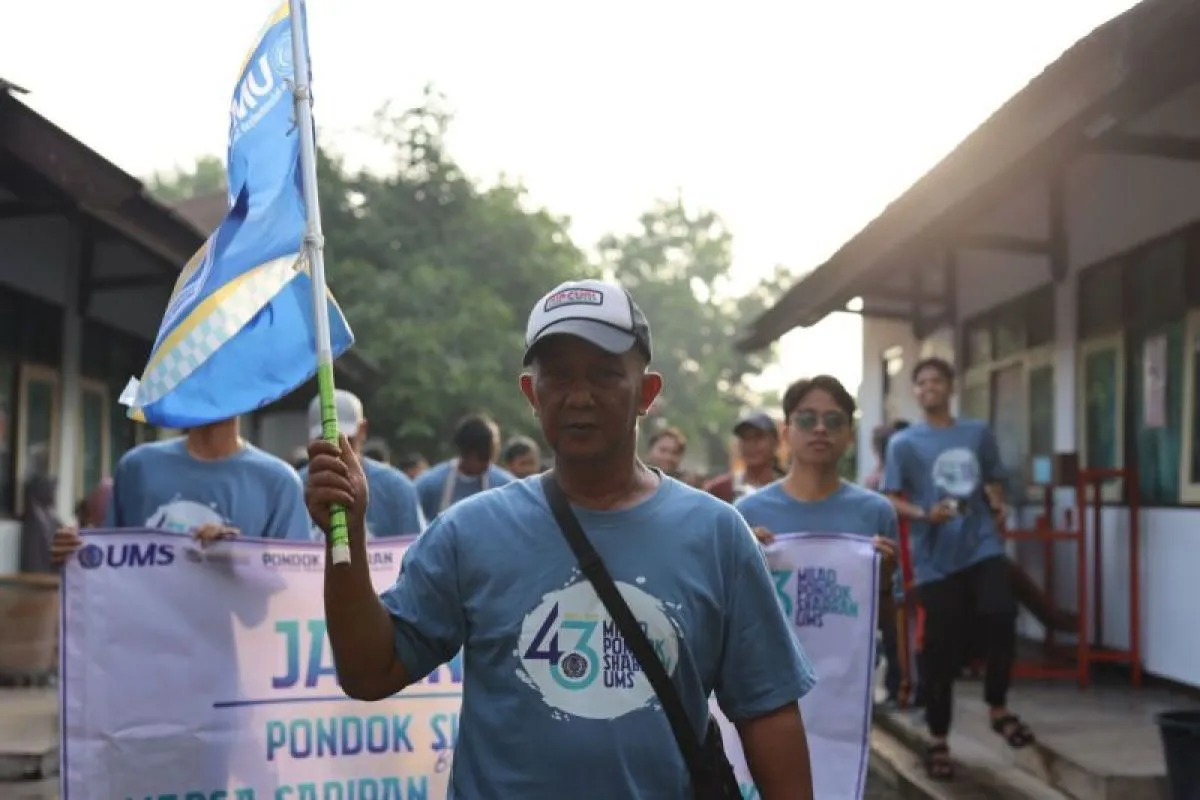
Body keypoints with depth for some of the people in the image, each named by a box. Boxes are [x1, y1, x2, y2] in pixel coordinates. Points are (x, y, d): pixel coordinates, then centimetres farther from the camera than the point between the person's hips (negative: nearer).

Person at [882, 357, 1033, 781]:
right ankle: (938, 741, 18)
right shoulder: (904, 443, 1)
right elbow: (893, 501, -1)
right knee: (940, 650, 3)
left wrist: (998, 507, 0)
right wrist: (925, 515, -19)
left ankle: (998, 707, 2)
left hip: (982, 546, 2)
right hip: (936, 557, -1)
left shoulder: (979, 433, 10)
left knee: (1000, 616, -22)